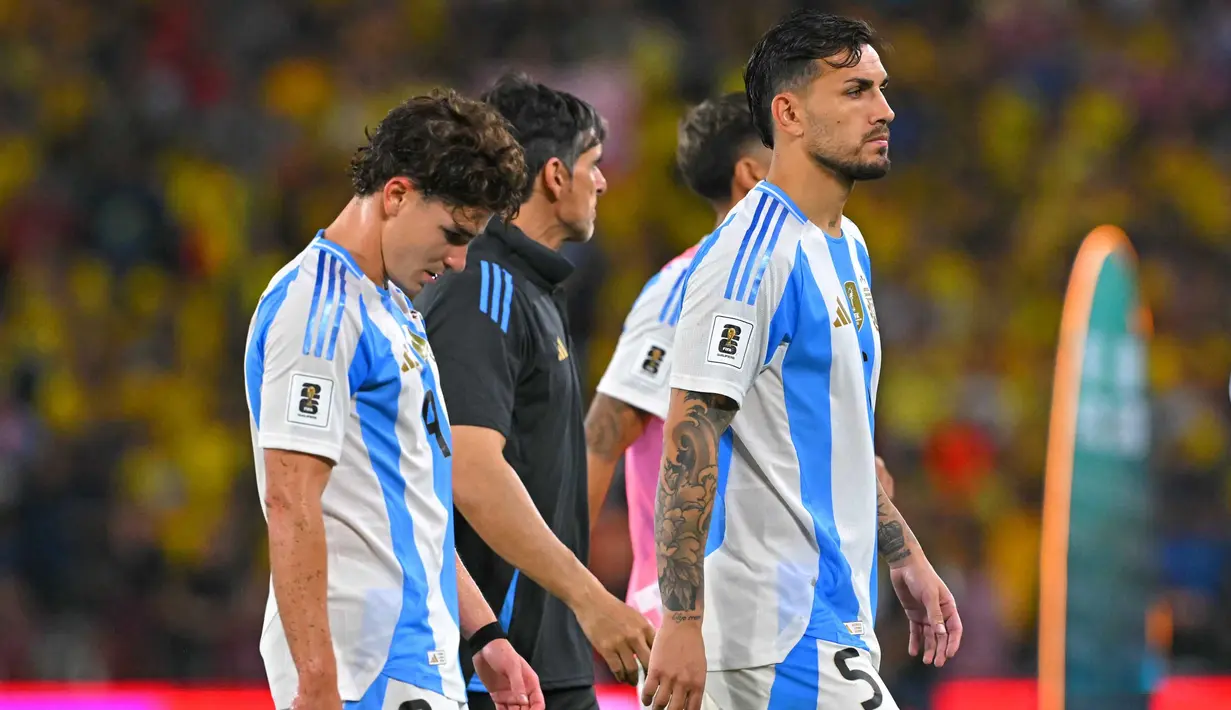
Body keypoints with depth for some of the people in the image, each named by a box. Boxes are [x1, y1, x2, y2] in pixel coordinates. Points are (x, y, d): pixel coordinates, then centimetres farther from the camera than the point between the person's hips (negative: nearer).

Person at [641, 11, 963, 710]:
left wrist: (905, 558, 25)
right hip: (785, 632, -9)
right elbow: (689, 441, -20)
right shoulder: (752, 253, -15)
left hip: (834, 616, 9)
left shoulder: (849, 246, 16)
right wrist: (681, 624, -25)